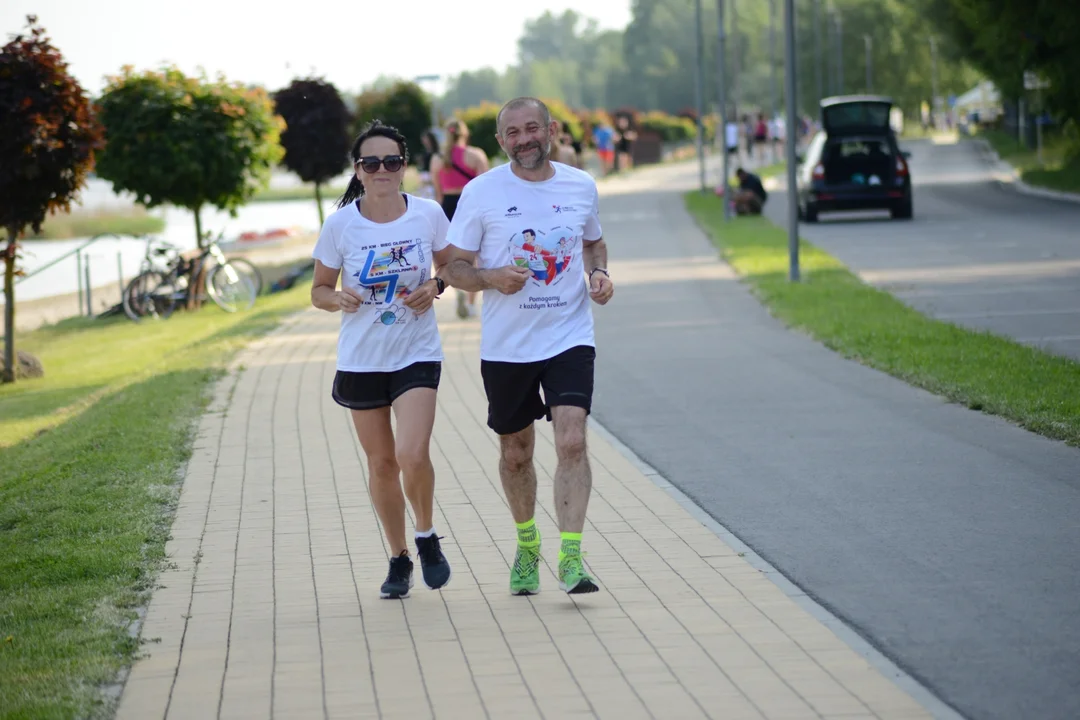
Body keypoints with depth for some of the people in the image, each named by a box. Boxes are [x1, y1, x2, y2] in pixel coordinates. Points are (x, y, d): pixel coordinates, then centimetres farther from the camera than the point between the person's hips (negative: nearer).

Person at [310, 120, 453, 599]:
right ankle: (399, 560, 25)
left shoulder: (428, 214, -5)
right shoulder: (340, 224, -6)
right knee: (381, 463, 7)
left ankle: (427, 537, 10)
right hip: (361, 359, 1)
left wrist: (436, 286, -11)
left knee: (412, 455, -18)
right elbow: (319, 290, 3)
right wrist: (339, 299, -19)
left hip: (417, 355, -1)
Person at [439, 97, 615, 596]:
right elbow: (454, 268, -1)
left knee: (571, 442, -17)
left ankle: (570, 558, -17)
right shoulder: (481, 193, -4)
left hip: (569, 339, 0)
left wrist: (598, 273, 1)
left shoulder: (581, 186, 3)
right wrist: (492, 278, -22)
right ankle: (527, 546, 35)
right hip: (505, 345, 0)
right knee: (515, 453, 12)